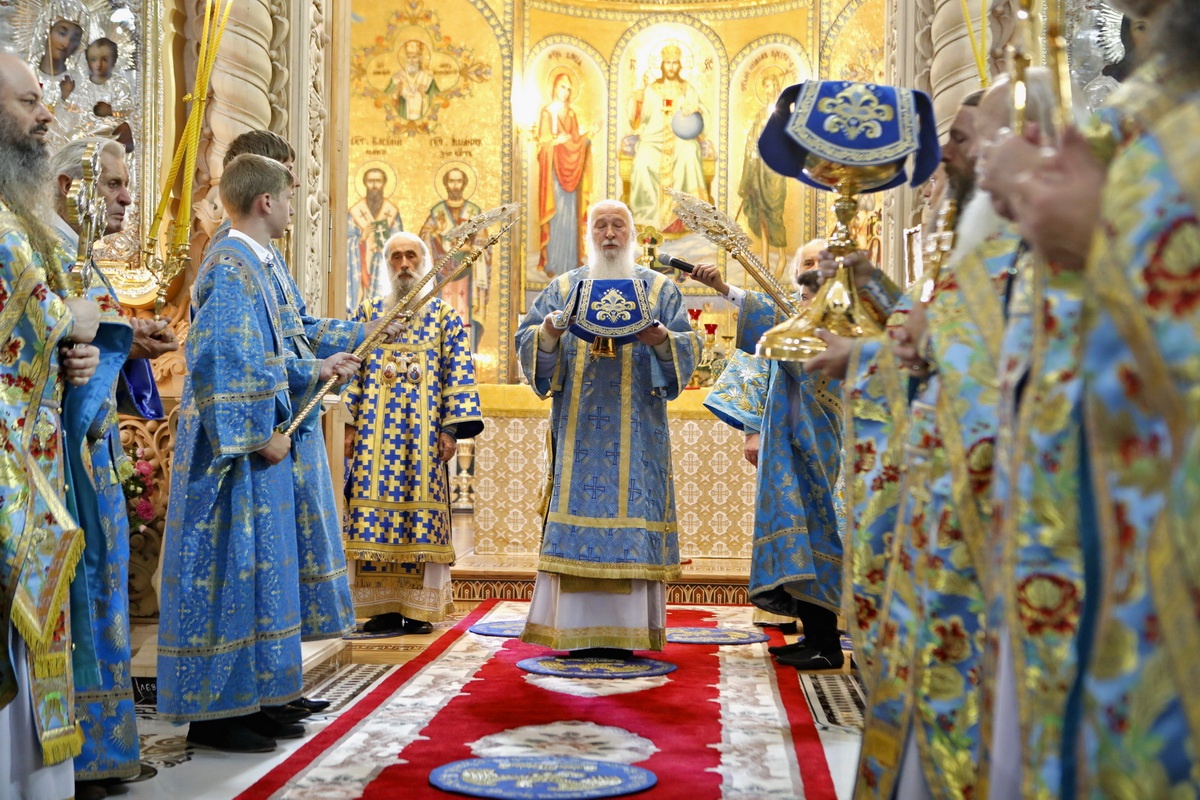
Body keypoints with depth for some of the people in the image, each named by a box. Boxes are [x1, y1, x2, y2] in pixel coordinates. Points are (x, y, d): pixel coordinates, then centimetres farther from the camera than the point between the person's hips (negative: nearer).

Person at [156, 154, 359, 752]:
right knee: (226, 569, -4)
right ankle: (212, 710, 4)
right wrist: (261, 434, -19)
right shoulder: (229, 265, -14)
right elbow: (219, 360, -22)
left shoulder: (249, 264, 16)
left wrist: (315, 370, 26)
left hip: (258, 442, 10)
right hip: (235, 447, -10)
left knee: (255, 568, 13)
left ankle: (245, 699, 21)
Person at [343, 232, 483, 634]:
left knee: (421, 507, -5)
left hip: (424, 431, -2)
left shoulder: (444, 314, 7)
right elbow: (352, 369, 10)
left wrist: (451, 428, -8)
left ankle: (419, 609, 1)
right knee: (375, 506, -2)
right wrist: (350, 424, 0)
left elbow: (458, 371, 1)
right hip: (375, 431, 2)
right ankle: (383, 607, 4)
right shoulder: (369, 312, 13)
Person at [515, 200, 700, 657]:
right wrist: (548, 334, -16)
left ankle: (623, 628, -2)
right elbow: (527, 341, 6)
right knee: (578, 508, -5)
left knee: (631, 518, -5)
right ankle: (577, 629, -2)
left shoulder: (660, 289, 12)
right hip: (578, 426, 1)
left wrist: (663, 340, -19)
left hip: (636, 428, -1)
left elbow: (690, 346, 3)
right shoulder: (563, 288, 14)